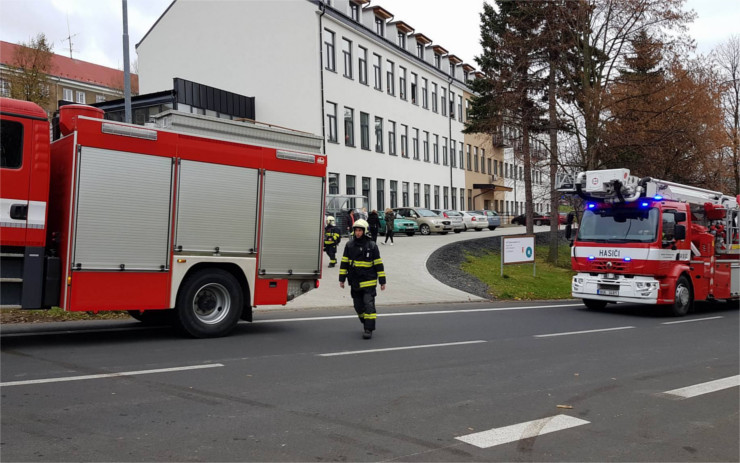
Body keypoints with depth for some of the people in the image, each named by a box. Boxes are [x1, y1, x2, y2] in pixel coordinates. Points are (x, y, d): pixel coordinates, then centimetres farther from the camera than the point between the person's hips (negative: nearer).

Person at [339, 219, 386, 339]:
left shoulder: (372, 245, -4)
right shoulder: (349, 245, 4)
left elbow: (379, 264, -2)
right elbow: (344, 263, 8)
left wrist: (382, 281, -3)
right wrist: (342, 279, 4)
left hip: (369, 281, -4)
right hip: (354, 283, 4)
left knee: (369, 304, -10)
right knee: (358, 306, 10)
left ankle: (369, 329, -7)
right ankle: (366, 324, 30)